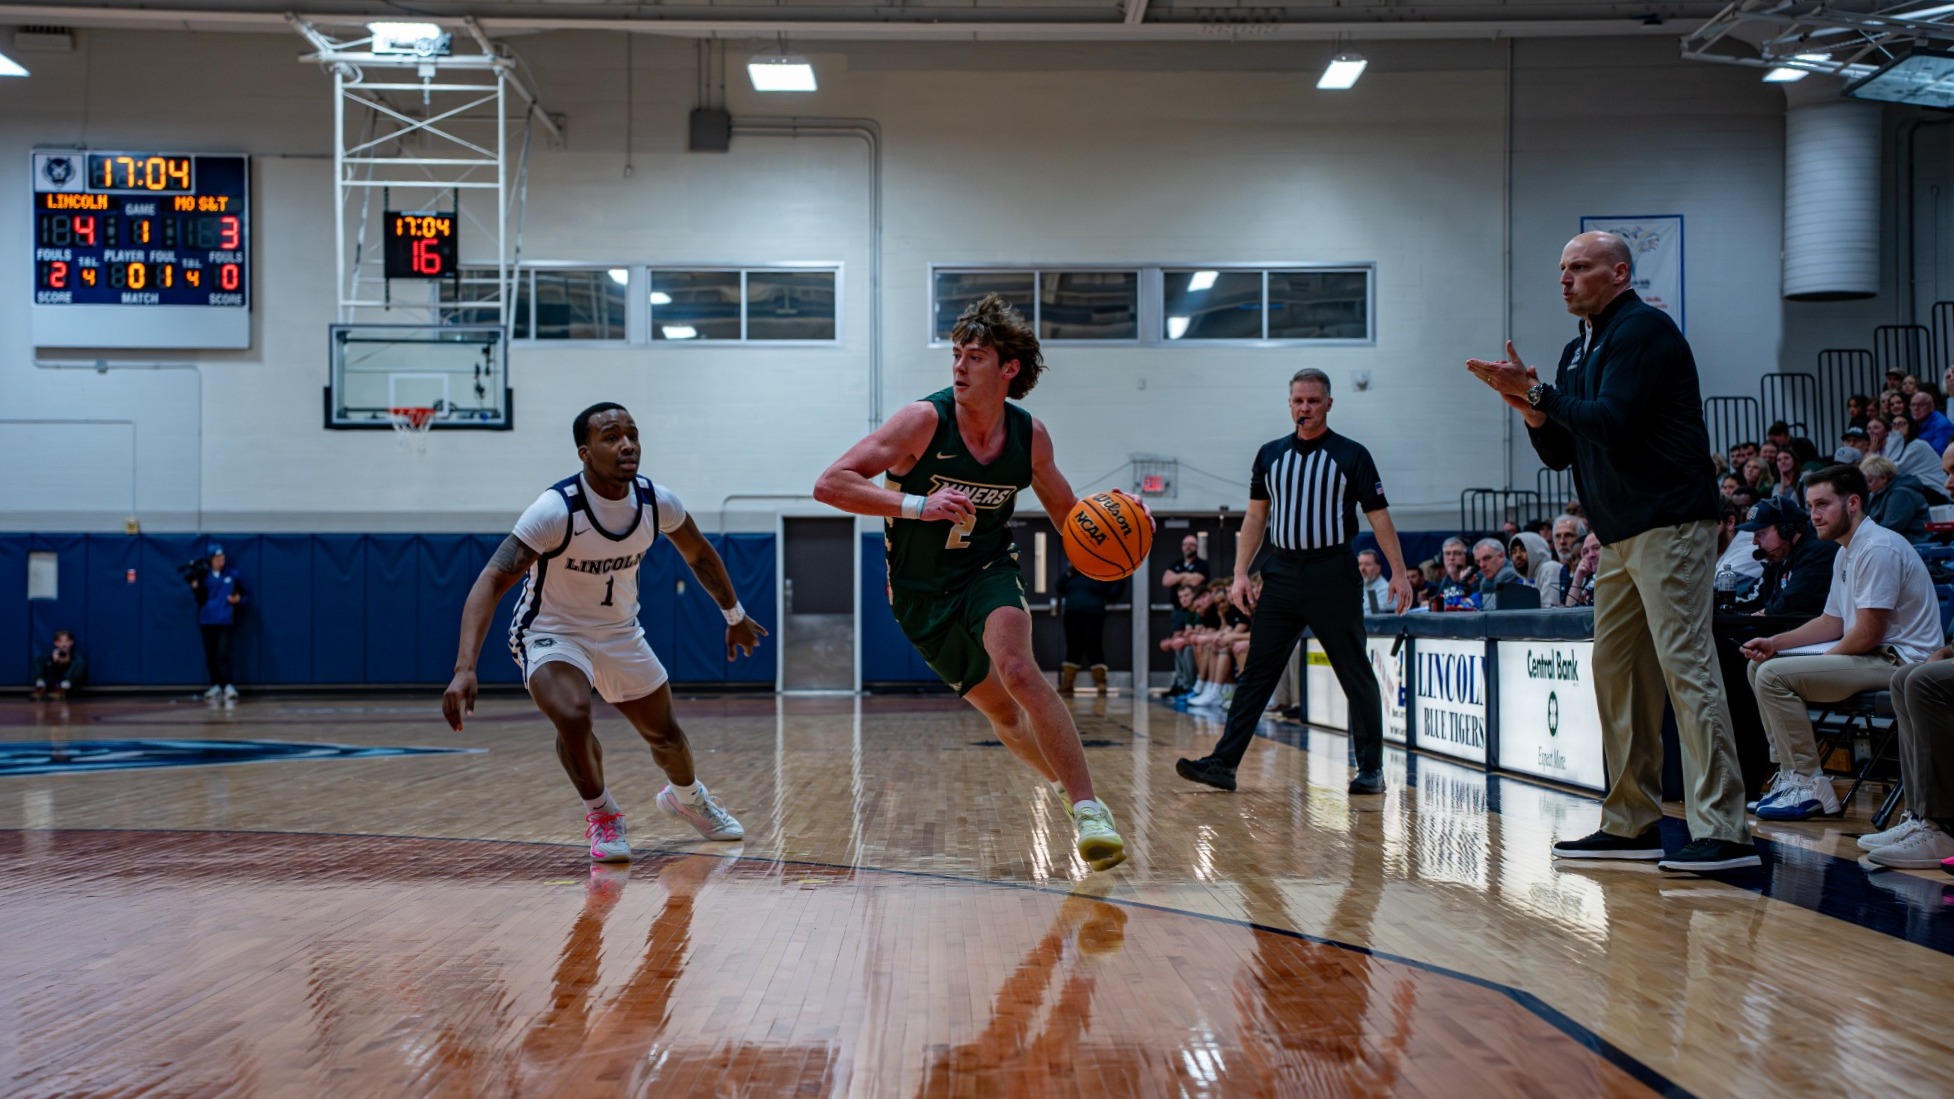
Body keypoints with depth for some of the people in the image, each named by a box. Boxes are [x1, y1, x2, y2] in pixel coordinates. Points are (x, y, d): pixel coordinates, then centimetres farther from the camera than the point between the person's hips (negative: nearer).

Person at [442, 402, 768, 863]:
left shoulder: (658, 503, -15)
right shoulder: (556, 509, -31)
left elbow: (699, 554, 7)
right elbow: (492, 581, -35)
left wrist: (735, 615, 17)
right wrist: (465, 669, -46)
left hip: (620, 634, 5)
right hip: (551, 634, -5)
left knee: (664, 733, 16)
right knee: (572, 716, -32)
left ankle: (687, 798, 52)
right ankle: (601, 813, -2)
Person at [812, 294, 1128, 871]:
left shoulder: (1029, 435, -9)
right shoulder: (925, 419, -20)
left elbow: (1067, 512, 8)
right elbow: (830, 484, -25)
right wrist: (915, 505, -36)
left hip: (988, 571, 0)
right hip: (921, 591, 0)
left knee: (1018, 672, -27)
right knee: (1002, 712, 6)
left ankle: (1089, 808, -23)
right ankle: (1067, 782, 31)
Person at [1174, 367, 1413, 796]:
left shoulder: (1352, 455, 0)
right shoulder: (1270, 454, 11)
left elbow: (1380, 517, -2)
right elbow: (1255, 517, 13)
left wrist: (1399, 573, -10)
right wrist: (1240, 575, 5)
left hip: (1333, 576, -3)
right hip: (1281, 574, 3)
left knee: (1356, 676, 3)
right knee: (1256, 672, 0)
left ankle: (1371, 769, 11)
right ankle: (1224, 763, -2)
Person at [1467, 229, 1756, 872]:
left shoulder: (1643, 329, -8)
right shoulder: (1579, 350, 20)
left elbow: (1614, 422, -19)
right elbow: (1558, 452, 17)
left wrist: (1537, 392, -12)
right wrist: (1530, 404, 0)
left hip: (1668, 524, -10)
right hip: (1620, 534, 10)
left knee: (1685, 667, -13)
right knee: (1616, 673, 8)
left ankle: (1721, 831, -15)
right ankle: (1632, 824, 13)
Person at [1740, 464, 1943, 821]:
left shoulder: (1878, 548, -18)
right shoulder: (1846, 553, 16)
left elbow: (1867, 635, -21)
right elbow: (1832, 623, 20)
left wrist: (1823, 660, -5)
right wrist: (1774, 643, 7)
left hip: (1898, 660, -11)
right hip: (1874, 658, 11)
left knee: (1773, 675, -21)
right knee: (1759, 667, 12)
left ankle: (1811, 787, -14)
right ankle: (1790, 773, 6)